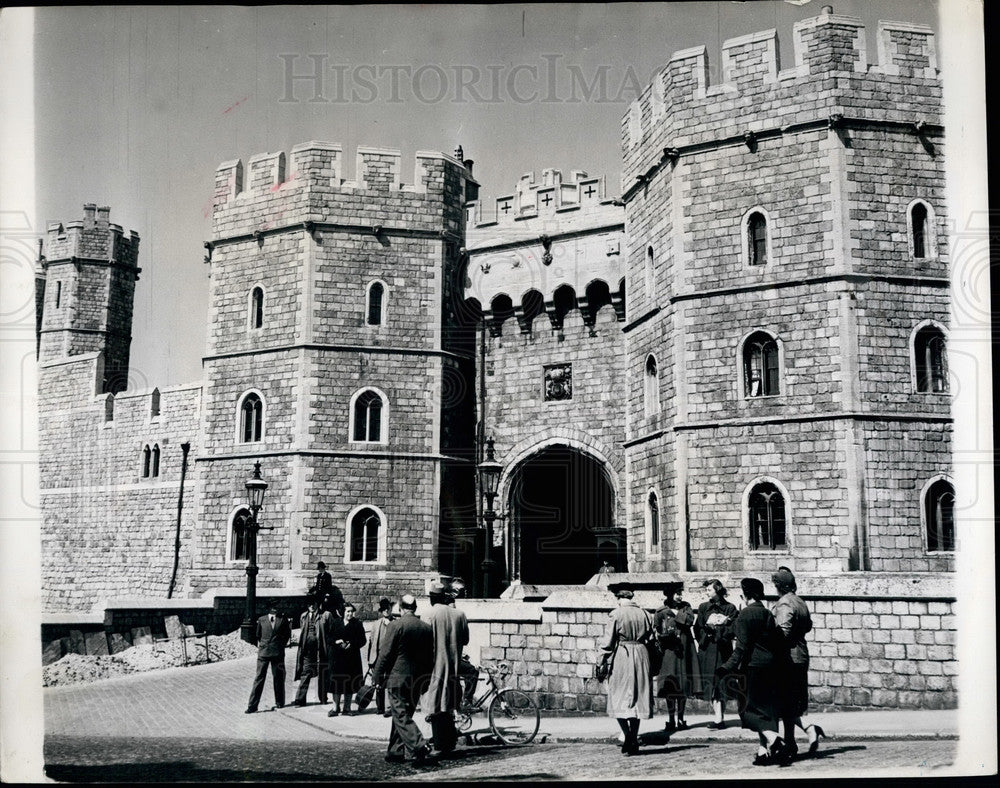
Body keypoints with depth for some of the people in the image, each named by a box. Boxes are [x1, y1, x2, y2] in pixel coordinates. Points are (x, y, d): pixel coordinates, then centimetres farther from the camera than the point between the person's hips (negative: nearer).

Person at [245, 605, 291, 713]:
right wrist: (260, 646, 8)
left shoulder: (283, 620, 6)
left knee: (278, 678, 6)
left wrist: (282, 645, 4)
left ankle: (279, 702, 21)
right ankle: (252, 705, -4)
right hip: (263, 652, 0)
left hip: (278, 653, 0)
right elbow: (258, 635, 17)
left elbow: (287, 635, 12)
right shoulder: (261, 620, 8)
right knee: (259, 678, -4)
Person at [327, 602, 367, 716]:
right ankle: (335, 707, 7)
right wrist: (336, 642, -11)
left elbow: (362, 640, 2)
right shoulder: (336, 623, 7)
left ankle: (347, 707, 13)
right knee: (337, 682, -1)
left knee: (350, 682, 3)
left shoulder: (357, 624, 4)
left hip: (352, 658, 0)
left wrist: (352, 645, -13)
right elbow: (329, 638, 9)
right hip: (337, 657, 0)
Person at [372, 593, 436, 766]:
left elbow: (385, 653, -9)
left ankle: (420, 748, -19)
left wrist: (377, 676, 0)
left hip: (397, 679, -6)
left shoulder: (396, 625, -11)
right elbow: (431, 657, 12)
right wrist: (425, 680, 20)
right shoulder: (427, 628, 6)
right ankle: (396, 752, 21)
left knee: (401, 717, -5)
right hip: (417, 681, 6)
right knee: (403, 716, 16)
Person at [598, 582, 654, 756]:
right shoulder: (643, 613, 5)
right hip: (641, 654, 5)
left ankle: (628, 736, -16)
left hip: (622, 656, -4)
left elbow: (609, 641, -8)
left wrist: (603, 662, -3)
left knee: (619, 698, 1)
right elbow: (650, 636, 10)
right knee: (637, 698, 12)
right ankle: (634, 741, 15)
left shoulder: (617, 614, -8)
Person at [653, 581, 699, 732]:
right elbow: (655, 632, 3)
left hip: (685, 651, 3)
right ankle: (671, 719, 5)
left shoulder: (685, 607, 9)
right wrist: (665, 635, -15)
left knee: (684, 686, 4)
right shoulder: (661, 612, 1)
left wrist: (675, 613, -8)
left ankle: (680, 718, 16)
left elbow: (690, 619, -10)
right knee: (670, 687, -4)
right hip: (669, 652, -2)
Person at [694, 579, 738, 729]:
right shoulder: (703, 607, 13)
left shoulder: (730, 608, 5)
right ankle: (719, 717, 2)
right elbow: (698, 628, 8)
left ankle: (719, 718, -7)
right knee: (710, 683, -1)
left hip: (722, 649, -3)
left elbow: (732, 629, -3)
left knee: (719, 684, -7)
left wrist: (714, 630, -11)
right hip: (707, 650, 3)